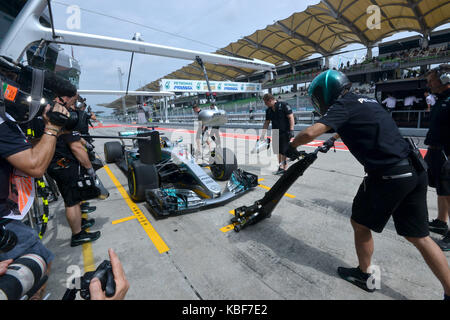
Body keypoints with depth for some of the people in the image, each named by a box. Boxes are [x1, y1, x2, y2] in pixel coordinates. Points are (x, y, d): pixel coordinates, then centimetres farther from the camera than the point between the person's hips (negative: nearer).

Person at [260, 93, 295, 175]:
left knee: (284, 151, -5)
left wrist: (291, 130, -17)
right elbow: (267, 122, 14)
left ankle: (285, 168, 5)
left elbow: (291, 117, -12)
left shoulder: (284, 105, -10)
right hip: (275, 134, 6)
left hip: (285, 133, -6)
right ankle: (280, 167, 19)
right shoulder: (268, 110, 9)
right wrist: (263, 134, 11)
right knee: (277, 151, 8)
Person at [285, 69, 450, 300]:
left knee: (360, 224, 13)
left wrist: (292, 147, -5)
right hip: (414, 171, 8)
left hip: (387, 175, -8)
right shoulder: (365, 101, 18)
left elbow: (310, 133, -22)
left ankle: (364, 275, 33)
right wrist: (333, 139, 43)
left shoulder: (343, 105, -8)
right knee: (419, 237, 17)